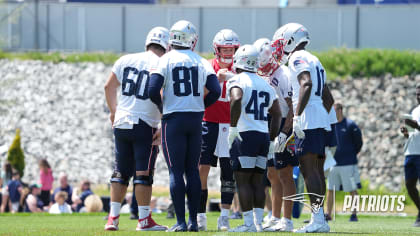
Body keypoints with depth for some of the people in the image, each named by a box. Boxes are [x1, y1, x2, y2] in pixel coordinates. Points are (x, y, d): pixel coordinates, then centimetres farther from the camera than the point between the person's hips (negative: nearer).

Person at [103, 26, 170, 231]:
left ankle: (113, 217, 11)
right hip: (144, 125, -5)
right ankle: (144, 219, 3)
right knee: (143, 173, 0)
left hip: (121, 122, 5)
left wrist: (113, 111, 31)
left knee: (121, 172, 13)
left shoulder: (126, 60, 8)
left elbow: (109, 87, 17)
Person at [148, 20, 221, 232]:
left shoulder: (166, 60, -5)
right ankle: (193, 221, 9)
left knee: (176, 171, -2)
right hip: (196, 119, 3)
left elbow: (153, 91, -11)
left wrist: (162, 106, 9)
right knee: (192, 170, 10)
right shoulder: (201, 62, 4)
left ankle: (181, 221, -6)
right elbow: (215, 91, -1)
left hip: (174, 119, -3)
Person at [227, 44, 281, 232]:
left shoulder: (237, 80, -5)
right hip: (264, 135, 7)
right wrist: (271, 140, 22)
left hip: (245, 135, -7)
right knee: (257, 180, 10)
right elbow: (277, 115, 18)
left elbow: (236, 100, -26)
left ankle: (248, 223, -9)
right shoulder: (266, 85, 17)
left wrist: (233, 127, -20)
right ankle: (258, 222, 6)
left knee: (243, 180, -4)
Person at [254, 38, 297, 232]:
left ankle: (287, 221, -8)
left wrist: (284, 132, -23)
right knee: (273, 175, 12)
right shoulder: (265, 77, 14)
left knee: (285, 175, -9)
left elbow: (293, 107, -18)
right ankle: (275, 218, 18)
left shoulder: (284, 75, -14)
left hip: (284, 127, -9)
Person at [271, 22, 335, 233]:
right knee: (316, 171, 10)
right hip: (321, 121, 9)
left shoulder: (297, 58, -5)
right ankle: (320, 220, 10)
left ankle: (317, 219, -18)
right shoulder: (314, 61, 24)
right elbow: (329, 98, 27)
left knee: (309, 170, -12)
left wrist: (298, 115, -26)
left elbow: (306, 84, -23)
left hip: (308, 121, -9)